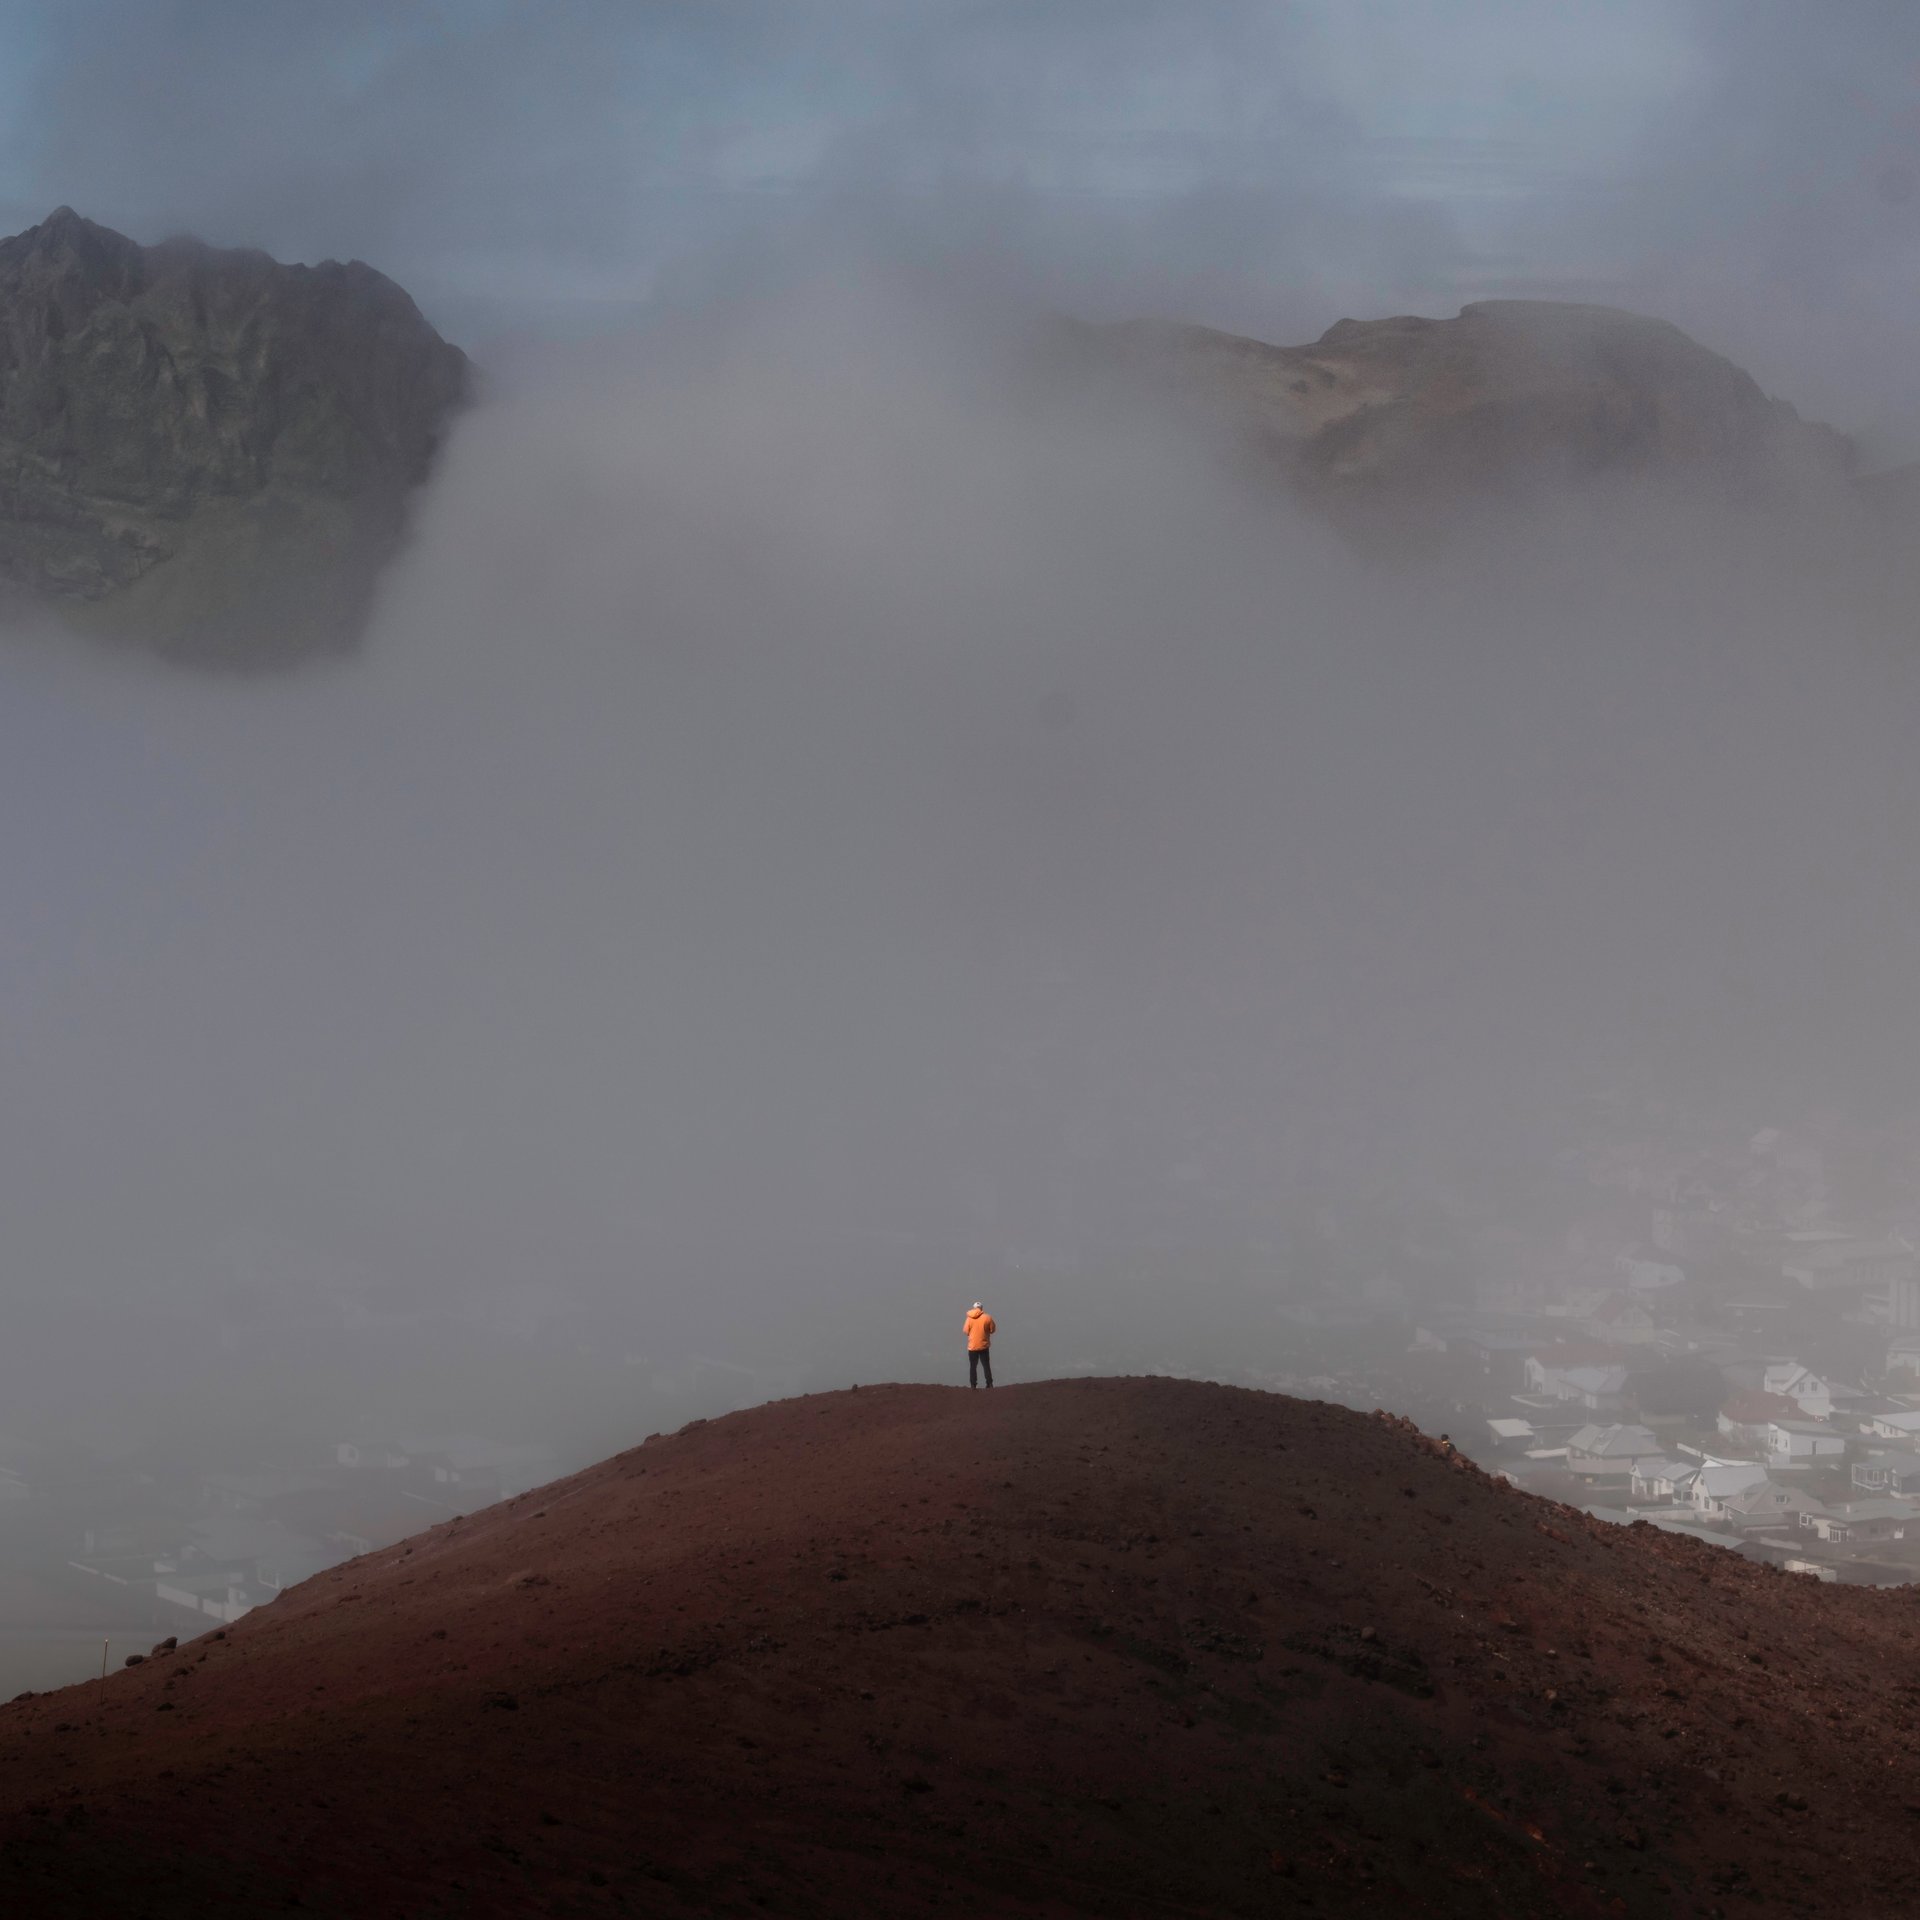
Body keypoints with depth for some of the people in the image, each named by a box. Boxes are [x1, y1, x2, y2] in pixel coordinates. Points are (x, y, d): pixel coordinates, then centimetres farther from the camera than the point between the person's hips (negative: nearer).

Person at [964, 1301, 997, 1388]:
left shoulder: (969, 1318, -8)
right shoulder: (987, 1318, -9)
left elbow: (966, 1331, -3)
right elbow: (992, 1330, -1)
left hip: (972, 1346, 0)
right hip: (984, 1345, 0)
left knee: (973, 1366, 8)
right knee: (986, 1365, 9)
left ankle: (973, 1385, 5)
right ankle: (989, 1383, 5)